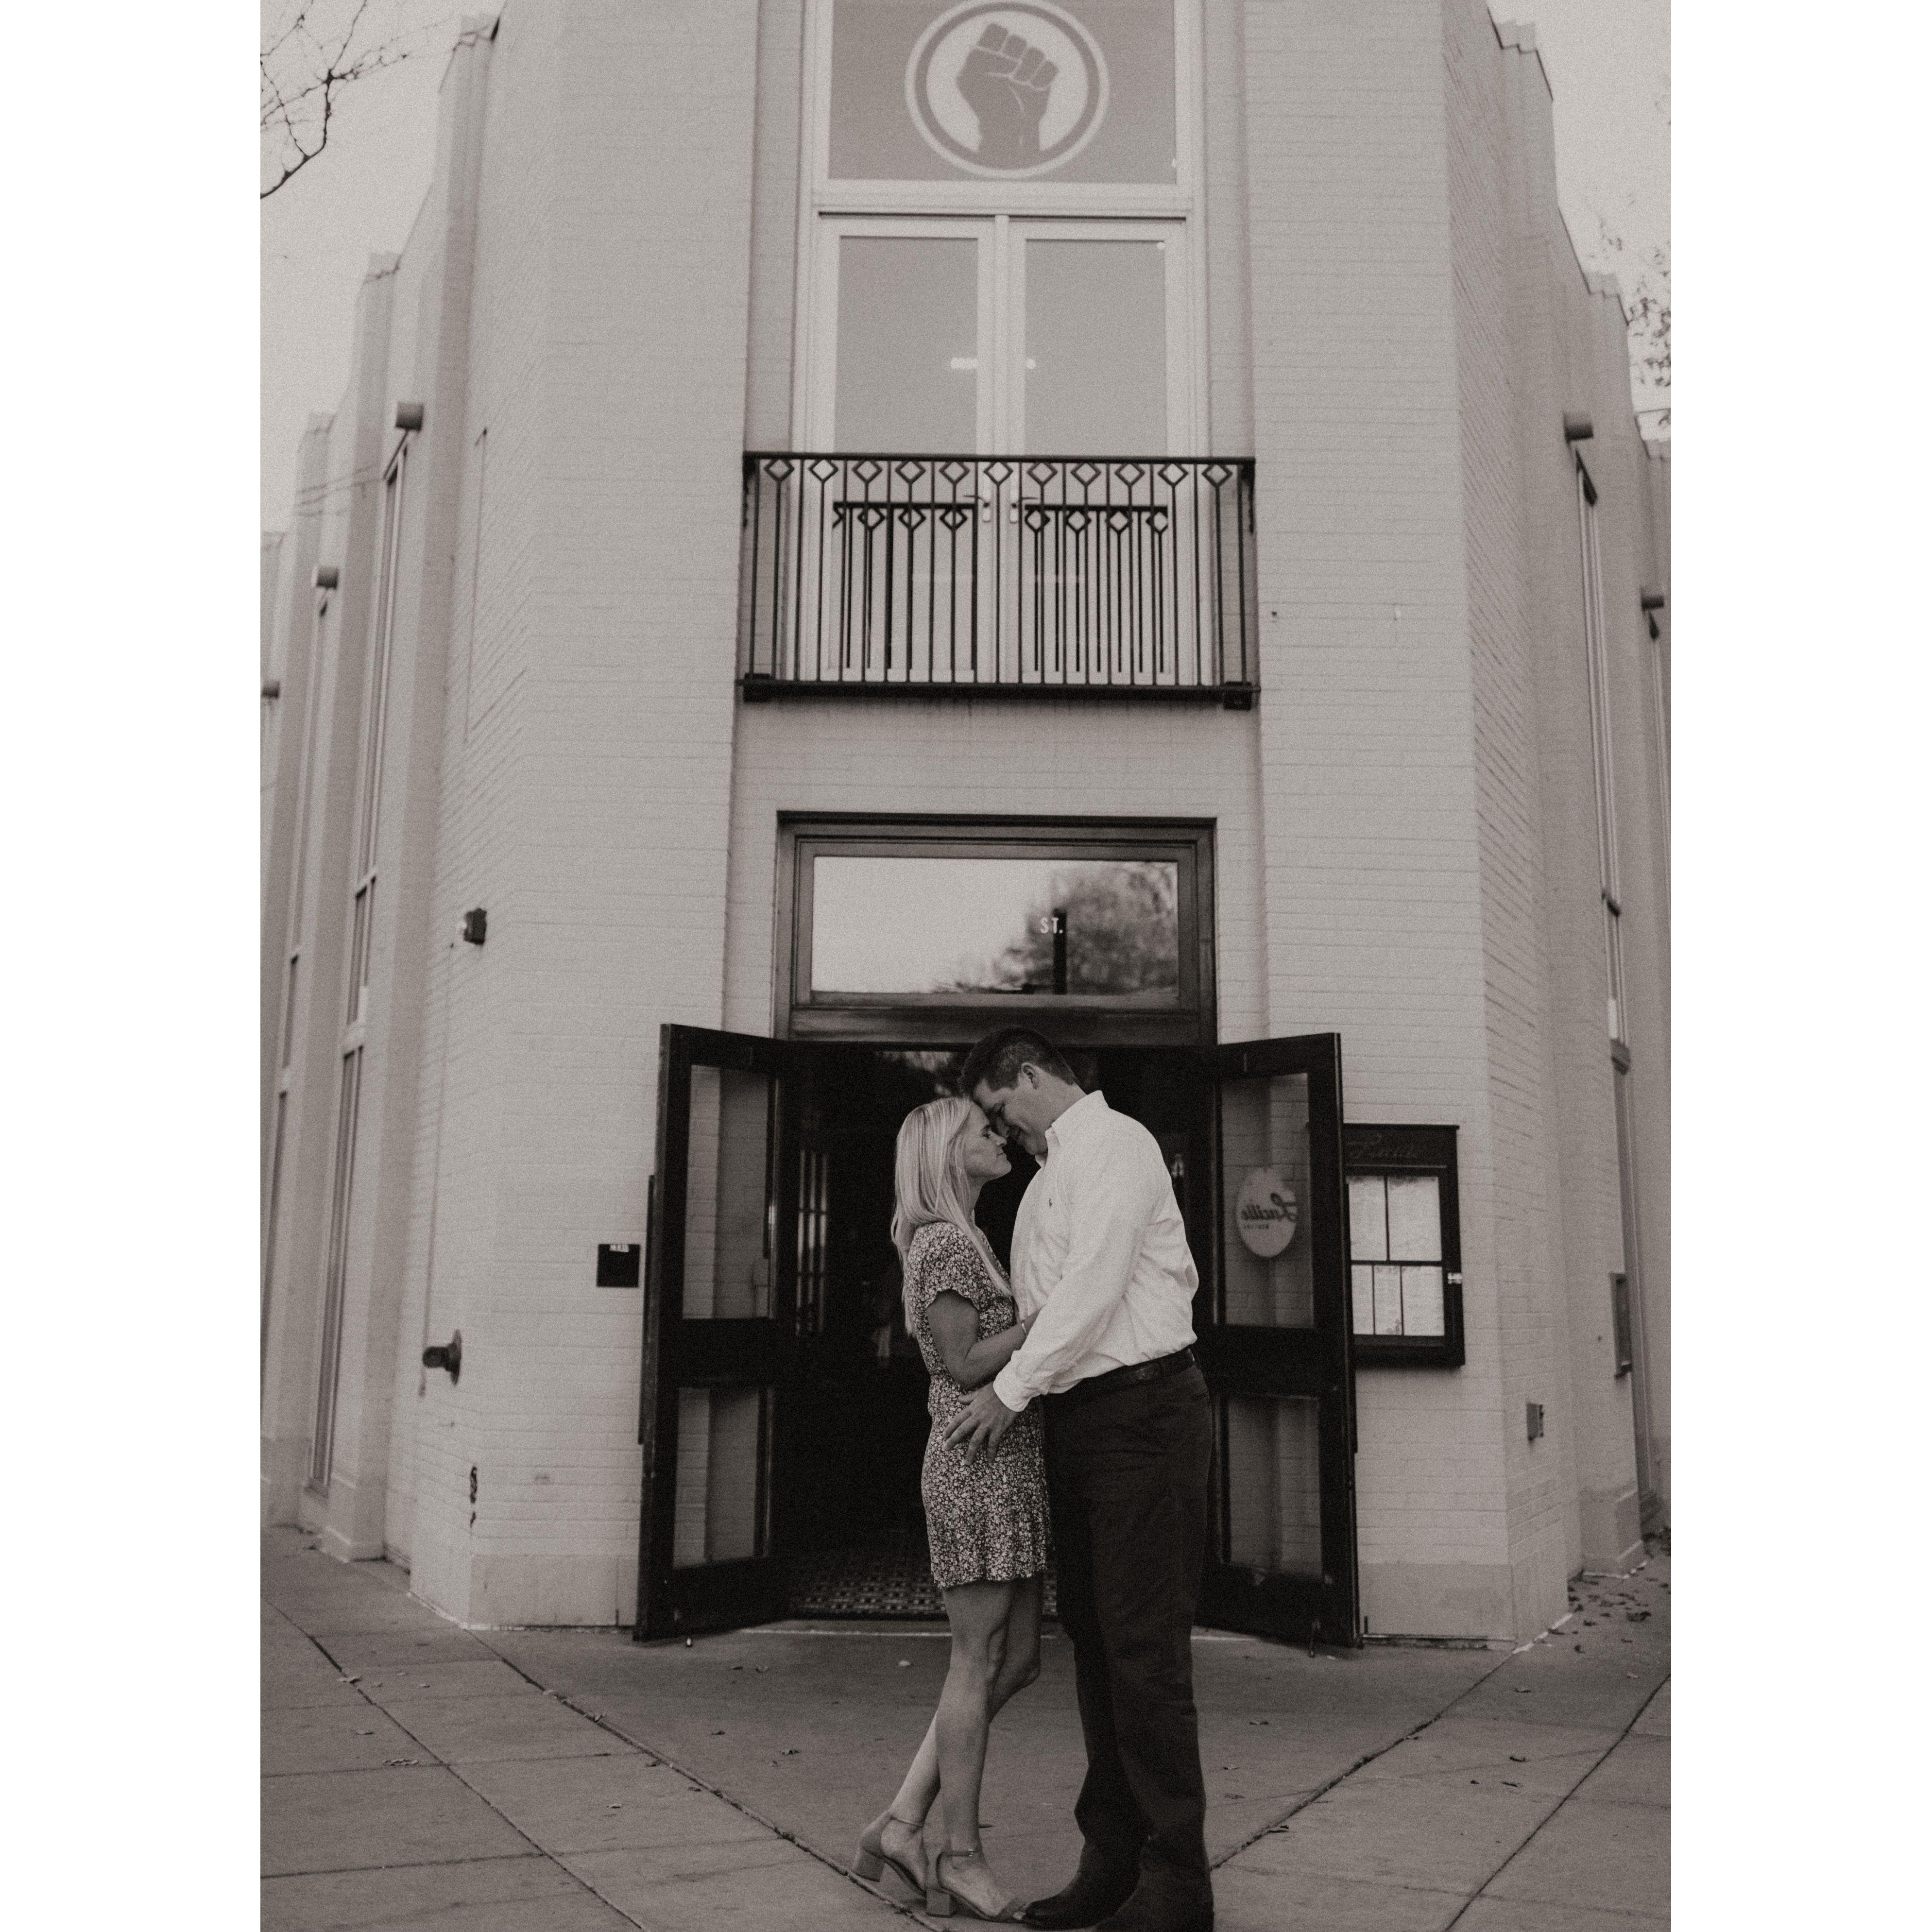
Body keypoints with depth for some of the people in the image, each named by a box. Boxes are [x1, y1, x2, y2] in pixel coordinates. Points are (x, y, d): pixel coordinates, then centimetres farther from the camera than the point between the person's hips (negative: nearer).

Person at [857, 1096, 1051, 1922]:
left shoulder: (967, 1244, 19)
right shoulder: (945, 1242, -10)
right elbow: (965, 1366, -16)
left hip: (1008, 1469, 10)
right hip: (978, 1469, -10)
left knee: (1019, 1658, 11)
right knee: (979, 1661, 0)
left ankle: (902, 1823, 16)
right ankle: (963, 1854, 12)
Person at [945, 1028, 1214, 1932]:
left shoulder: (1114, 1142, -7)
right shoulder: (1052, 1173, 21)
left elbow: (1095, 1281, -16)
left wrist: (1012, 1388, -12)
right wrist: (1026, 1391, 7)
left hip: (1141, 1409, -9)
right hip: (1075, 1414, 9)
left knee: (1144, 1646, -7)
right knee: (1093, 1639, 11)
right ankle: (1111, 1857, 19)